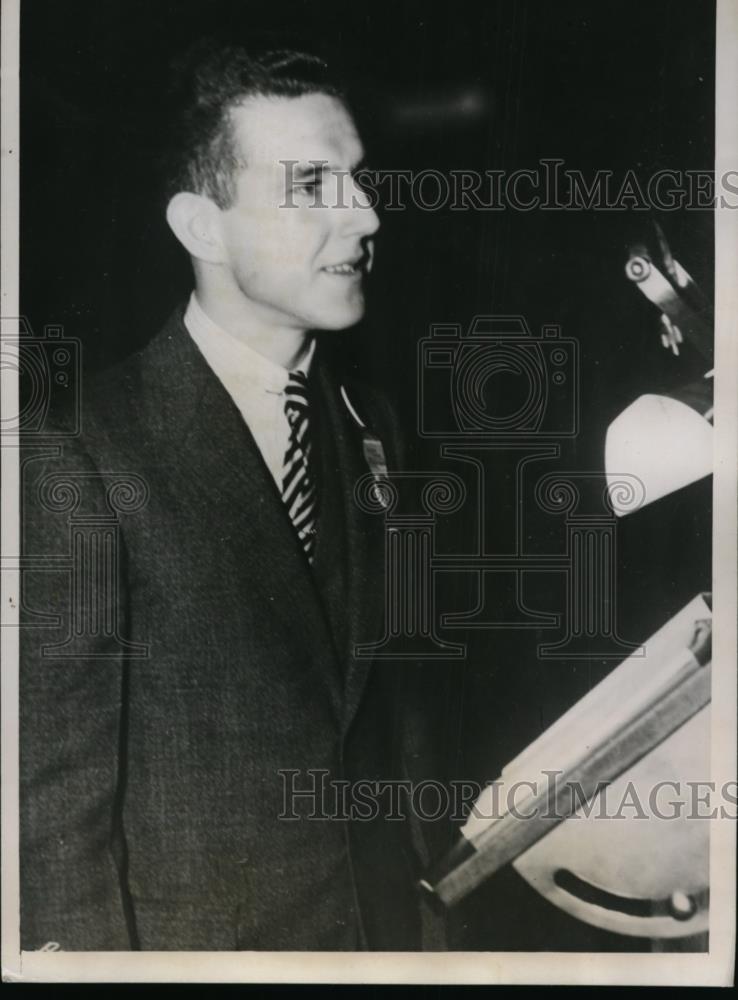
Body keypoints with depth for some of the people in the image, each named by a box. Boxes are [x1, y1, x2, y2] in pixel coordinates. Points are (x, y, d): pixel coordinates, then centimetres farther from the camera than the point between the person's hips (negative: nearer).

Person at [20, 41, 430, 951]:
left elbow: (384, 704, 6)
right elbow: (60, 797, -16)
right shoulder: (83, 454, -20)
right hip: (192, 932, -5)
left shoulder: (369, 426, -1)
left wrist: (413, 895, 7)